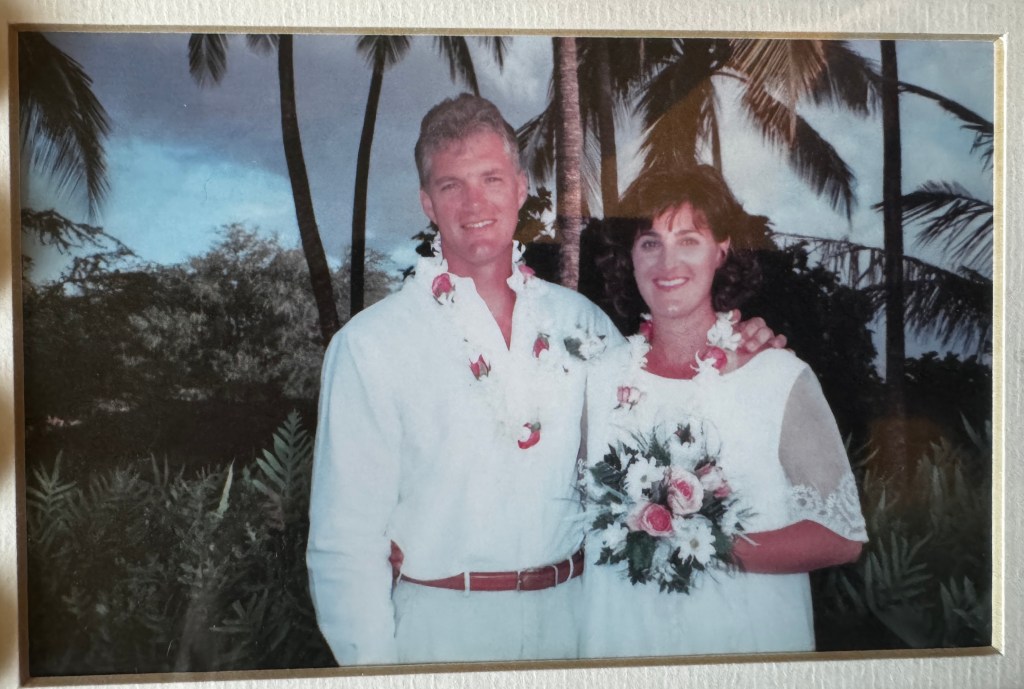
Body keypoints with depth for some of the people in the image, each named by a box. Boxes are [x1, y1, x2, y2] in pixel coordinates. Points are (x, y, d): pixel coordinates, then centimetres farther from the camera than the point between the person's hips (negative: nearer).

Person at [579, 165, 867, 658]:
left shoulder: (781, 378, -13)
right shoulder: (602, 376, -3)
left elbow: (843, 535, -12)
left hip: (748, 639, -3)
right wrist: (633, 537, -10)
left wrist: (714, 551, -20)